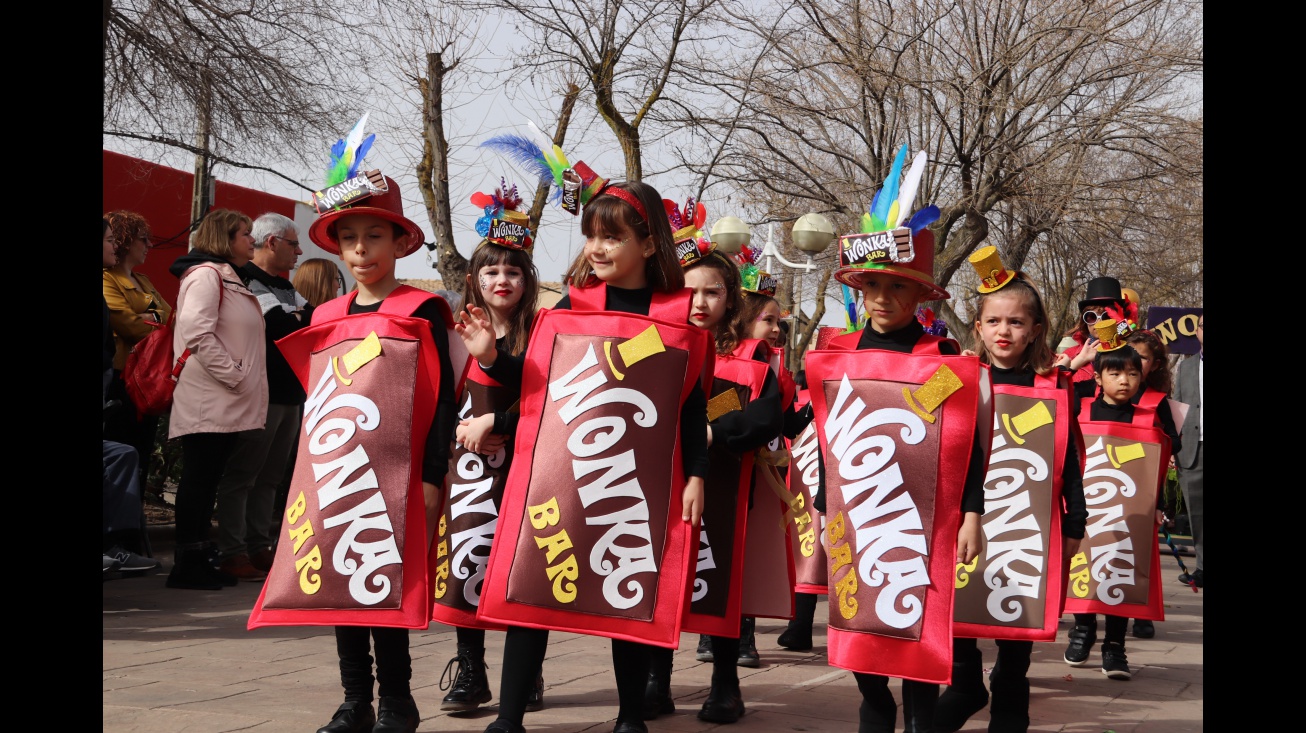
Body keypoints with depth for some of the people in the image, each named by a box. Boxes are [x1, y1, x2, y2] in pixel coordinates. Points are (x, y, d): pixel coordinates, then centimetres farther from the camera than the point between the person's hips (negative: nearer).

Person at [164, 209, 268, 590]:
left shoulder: (229, 278, 22)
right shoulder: (207, 274, -10)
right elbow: (197, 333, -22)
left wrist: (244, 379, 15)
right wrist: (234, 376, -19)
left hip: (226, 404, 10)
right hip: (209, 402, -10)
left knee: (207, 483, 11)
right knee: (199, 481, -6)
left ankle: (198, 560, 15)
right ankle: (187, 564, -3)